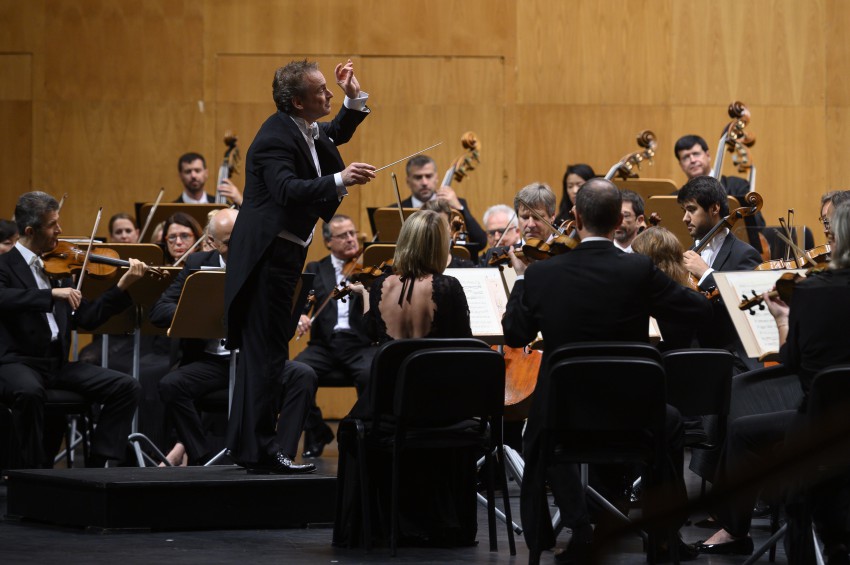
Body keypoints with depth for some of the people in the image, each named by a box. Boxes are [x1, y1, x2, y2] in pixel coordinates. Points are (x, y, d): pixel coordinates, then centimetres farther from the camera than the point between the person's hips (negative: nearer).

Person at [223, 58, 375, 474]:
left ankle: (245, 442, 23)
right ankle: (258, 449, -6)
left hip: (285, 254, 11)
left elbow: (336, 134, 30)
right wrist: (339, 180, -44)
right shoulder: (276, 137, -21)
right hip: (268, 256, -11)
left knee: (263, 350, 15)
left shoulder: (308, 130, 9)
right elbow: (288, 190, -35)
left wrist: (354, 98, 15)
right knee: (267, 351, -8)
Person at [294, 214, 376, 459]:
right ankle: (316, 432, -4)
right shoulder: (316, 270, 17)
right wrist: (300, 315, -18)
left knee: (372, 374, -34)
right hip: (324, 344, 2)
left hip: (360, 344, -2)